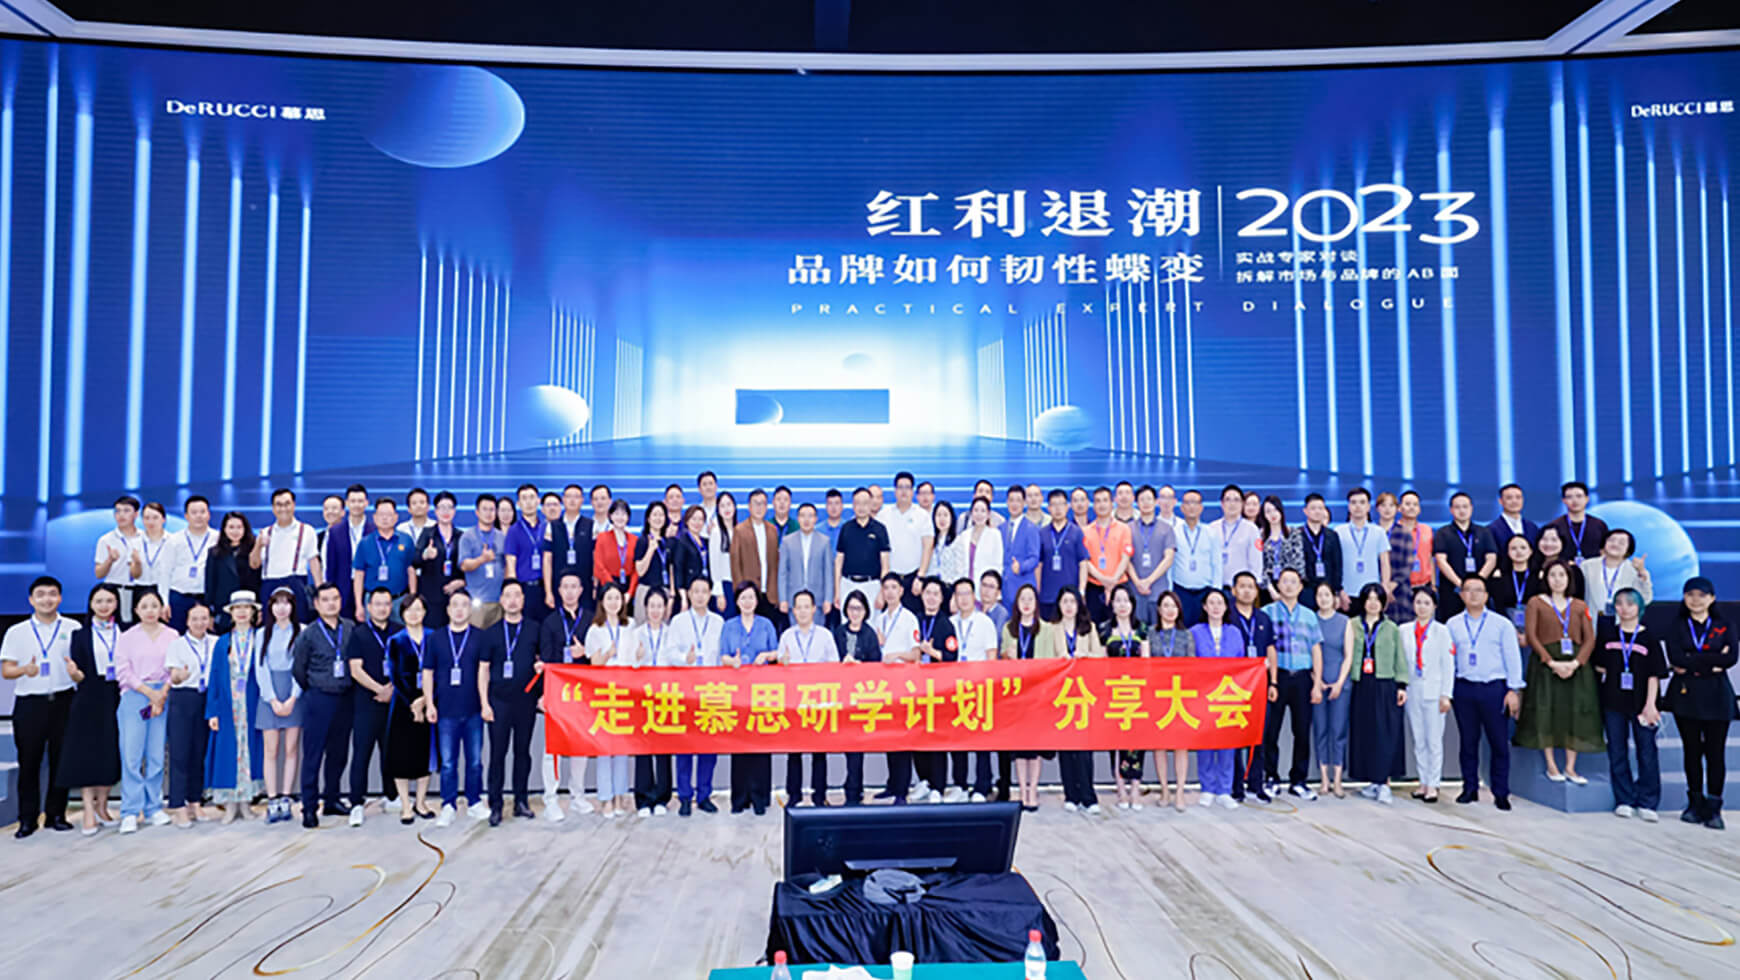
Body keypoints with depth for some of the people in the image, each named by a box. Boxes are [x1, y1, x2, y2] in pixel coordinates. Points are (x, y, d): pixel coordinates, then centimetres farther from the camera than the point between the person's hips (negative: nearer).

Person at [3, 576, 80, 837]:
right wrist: (24, 670, -18)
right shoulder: (16, 632, 7)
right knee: (29, 763, 2)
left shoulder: (72, 628, 7)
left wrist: (77, 673, -16)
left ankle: (56, 814, 15)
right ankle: (27, 819, 10)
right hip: (29, 704, 0)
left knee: (61, 760, 4)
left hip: (62, 700, 0)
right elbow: (5, 670, 4)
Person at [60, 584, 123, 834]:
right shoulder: (81, 634, 2)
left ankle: (102, 806, 16)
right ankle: (88, 811, 0)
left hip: (116, 698, 2)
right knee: (86, 753, -4)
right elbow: (78, 674, -1)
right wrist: (75, 674, -20)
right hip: (89, 700, -2)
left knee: (111, 753, 5)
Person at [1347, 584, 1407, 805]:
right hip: (1361, 687, 1)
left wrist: (1402, 686, 0)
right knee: (1364, 734, 2)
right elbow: (1348, 654, 7)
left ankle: (1385, 783, -6)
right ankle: (1373, 782, 11)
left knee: (1386, 734, -6)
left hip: (1385, 687, -1)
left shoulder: (1392, 629, 8)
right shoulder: (1353, 625, 8)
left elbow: (1400, 659, 8)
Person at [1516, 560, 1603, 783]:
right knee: (1546, 711, -4)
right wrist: (1552, 663, -14)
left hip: (1575, 665, 3)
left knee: (1575, 712, 0)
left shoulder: (1579, 606, 11)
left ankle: (1570, 767, 7)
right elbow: (1531, 637, -4)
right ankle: (1551, 765, 3)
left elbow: (1590, 639, 3)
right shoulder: (1536, 603, 3)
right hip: (1545, 663, -2)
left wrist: (1575, 663, -12)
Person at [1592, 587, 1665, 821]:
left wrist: (1650, 705, -9)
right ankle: (1624, 800, 14)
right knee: (1617, 751, 5)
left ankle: (1647, 803, 8)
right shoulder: (1606, 633, 5)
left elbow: (1655, 675, -3)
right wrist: (1608, 673, -5)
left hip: (1642, 702, -2)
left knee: (1647, 751, 0)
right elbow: (1597, 665, 13)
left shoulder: (1648, 637, 0)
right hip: (1613, 701, 2)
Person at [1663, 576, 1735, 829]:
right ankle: (1695, 803, 16)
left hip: (1716, 695, -1)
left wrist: (1692, 664, -13)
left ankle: (1713, 808, 3)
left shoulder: (1724, 627, 7)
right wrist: (1713, 660, -13)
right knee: (1692, 750, 6)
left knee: (1715, 751, -3)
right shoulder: (1677, 626, 7)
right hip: (1686, 695, 1)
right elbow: (1676, 658, -9)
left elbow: (1731, 658, -9)